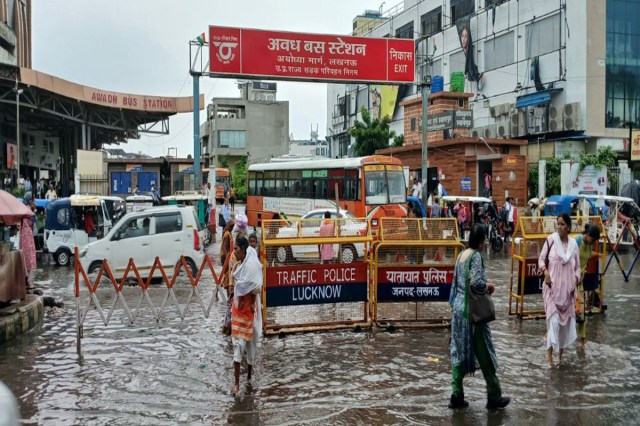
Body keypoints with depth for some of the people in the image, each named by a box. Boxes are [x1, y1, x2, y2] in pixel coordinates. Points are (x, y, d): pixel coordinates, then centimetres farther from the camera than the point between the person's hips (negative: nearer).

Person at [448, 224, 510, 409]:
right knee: (484, 353, 4)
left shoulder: (462, 254, 10)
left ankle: (457, 396, 12)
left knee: (459, 351, 10)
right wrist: (488, 286, -7)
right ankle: (494, 397, 15)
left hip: (458, 307, 8)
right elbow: (476, 283, -26)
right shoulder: (476, 256, -15)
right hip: (471, 310, -8)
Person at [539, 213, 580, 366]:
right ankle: (549, 352, -9)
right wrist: (545, 271, -17)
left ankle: (560, 352, 26)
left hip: (567, 288, 4)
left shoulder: (573, 243, 4)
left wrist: (576, 279, -1)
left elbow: (577, 266, 13)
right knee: (554, 319, -14)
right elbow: (541, 258, 0)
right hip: (552, 286, -4)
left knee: (566, 320, 11)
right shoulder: (551, 239, -6)